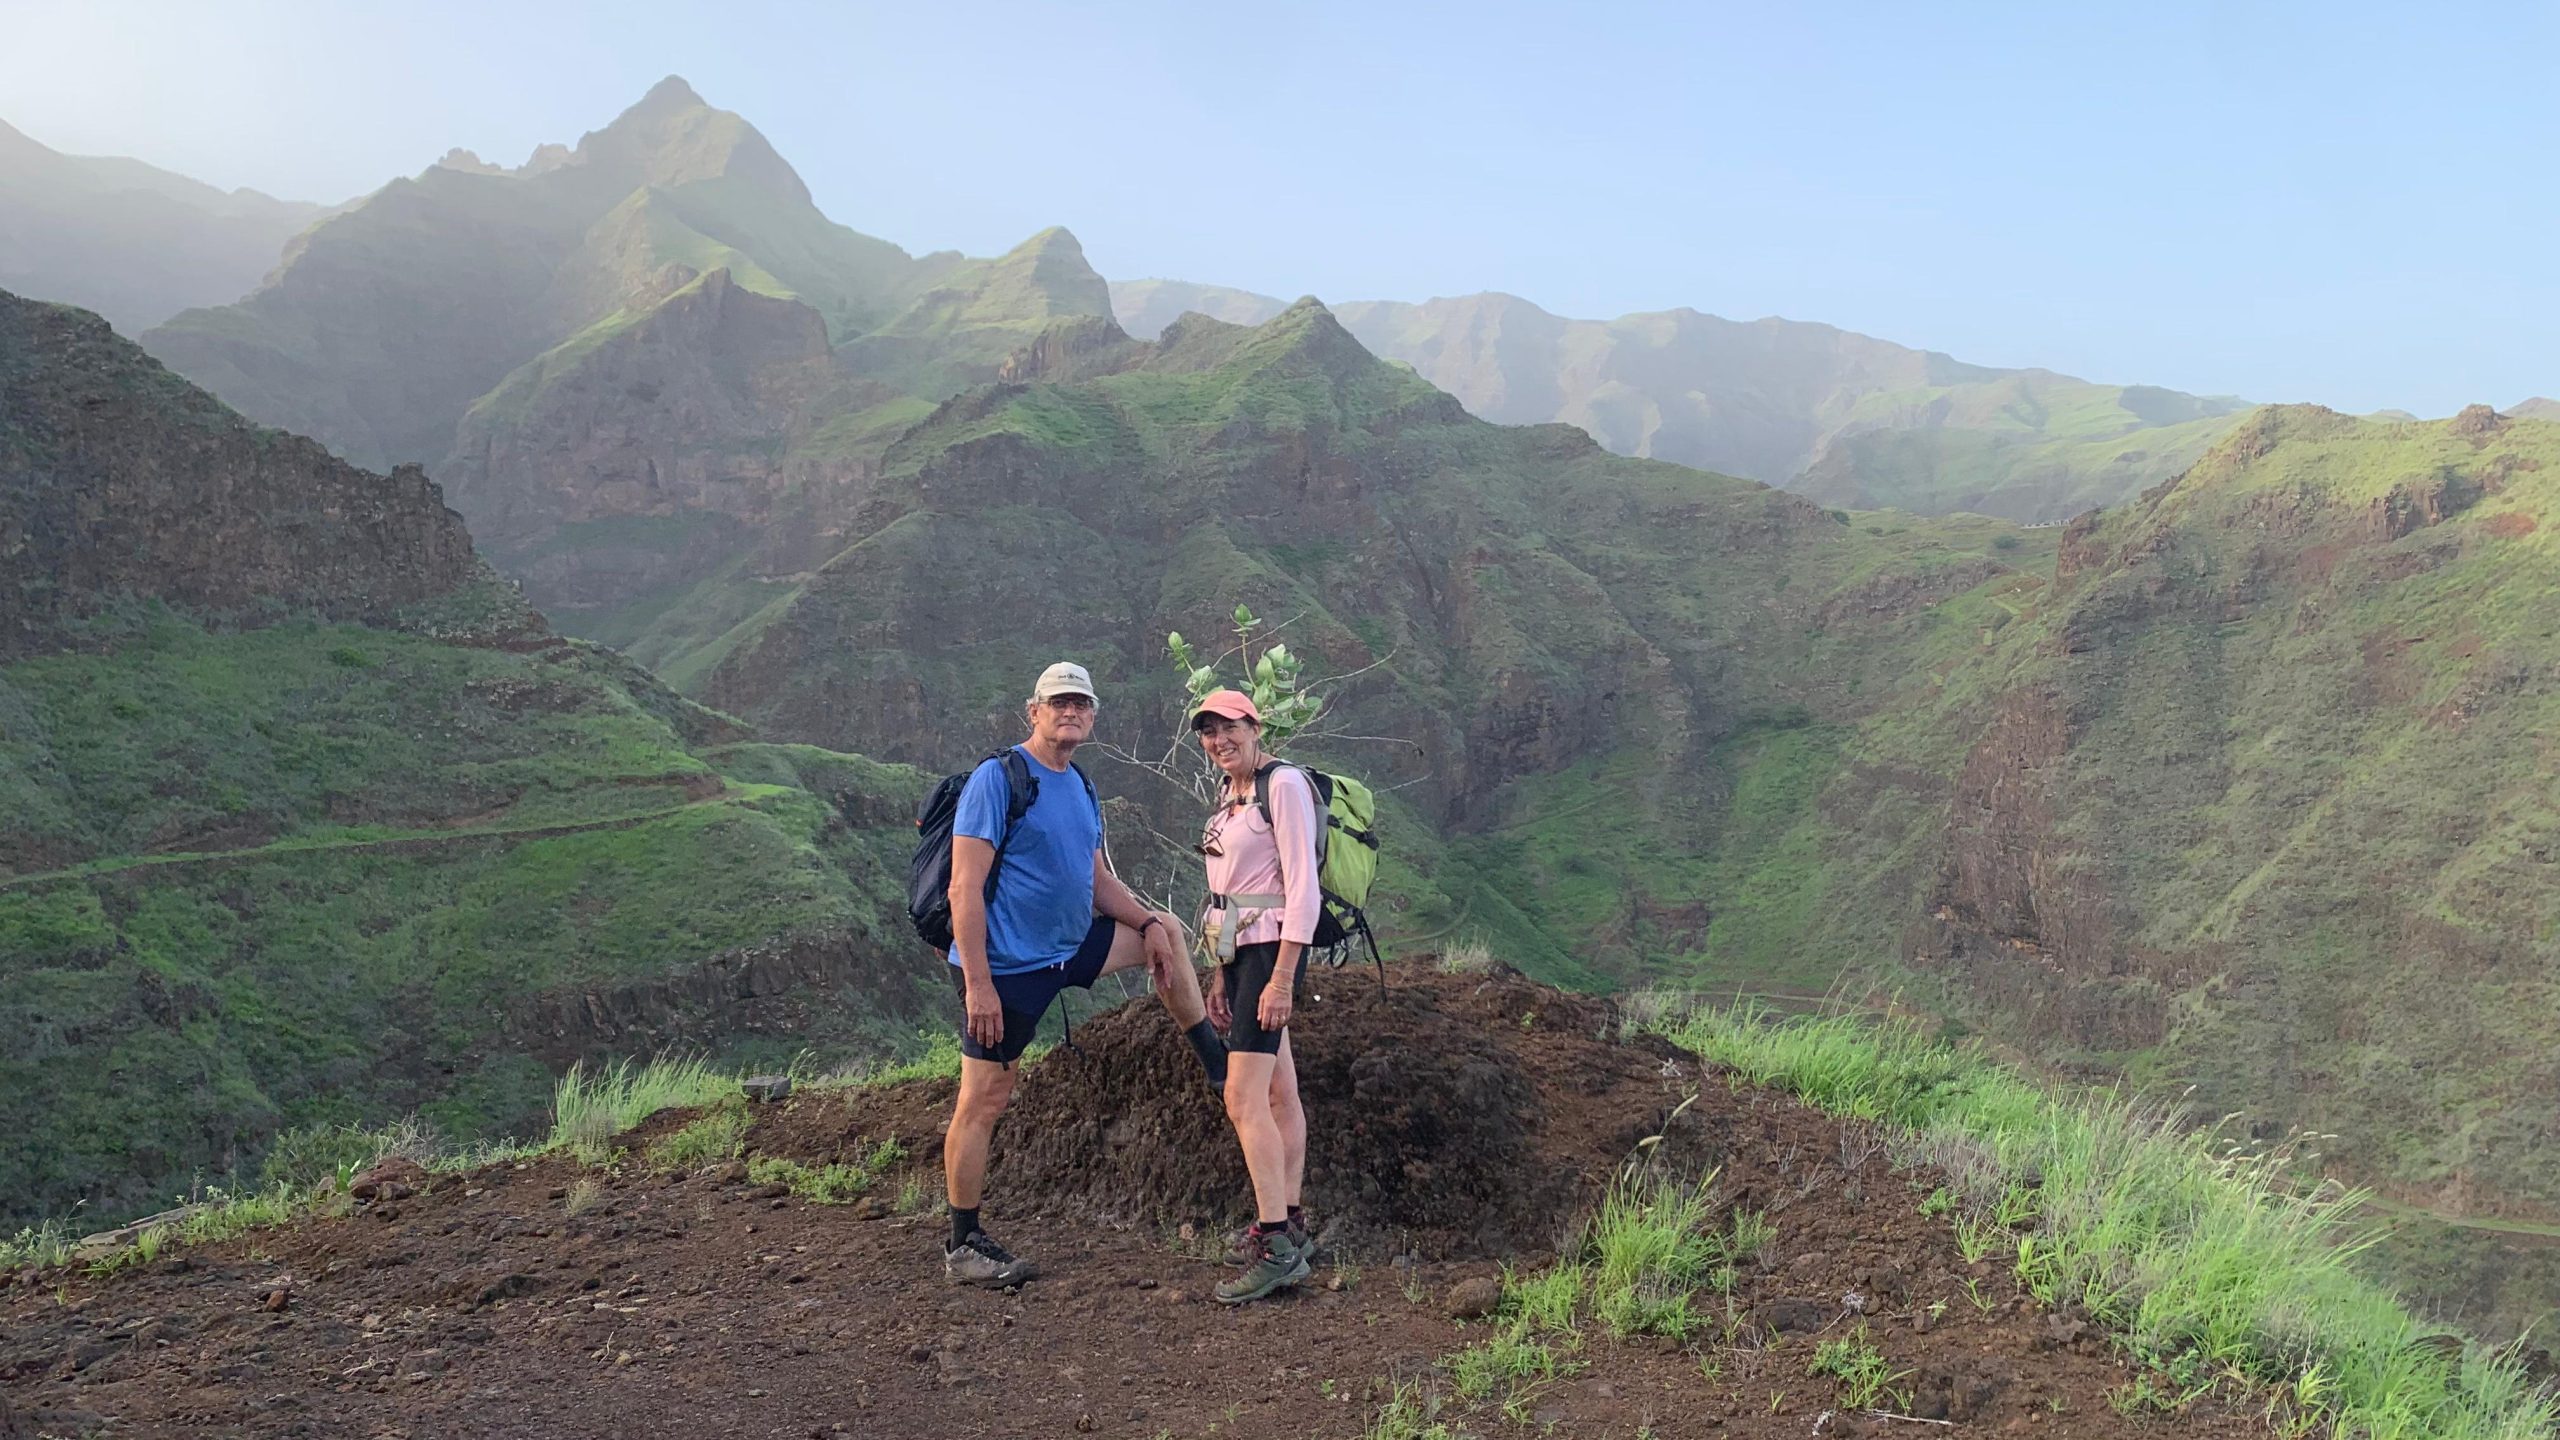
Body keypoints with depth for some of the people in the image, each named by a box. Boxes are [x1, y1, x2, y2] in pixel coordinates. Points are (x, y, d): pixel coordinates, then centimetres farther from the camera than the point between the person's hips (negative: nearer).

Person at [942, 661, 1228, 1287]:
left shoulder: (1082, 789, 11)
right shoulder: (996, 779, -15)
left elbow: (1099, 881, 18)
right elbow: (965, 888, -20)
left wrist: (1147, 921, 0)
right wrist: (977, 984, -25)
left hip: (1069, 947, 8)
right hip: (1006, 968, -8)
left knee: (1165, 930, 16)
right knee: (983, 1102, -2)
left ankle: (1218, 1064, 27)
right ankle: (963, 1247, 10)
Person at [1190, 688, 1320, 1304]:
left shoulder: (1283, 785, -11)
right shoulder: (1229, 792, 16)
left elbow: (1303, 887, -17)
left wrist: (1281, 979, -21)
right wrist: (1223, 974, 18)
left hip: (1271, 945, -9)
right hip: (1238, 950, 9)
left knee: (1243, 1097, -15)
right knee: (1279, 1092, 12)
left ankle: (1276, 1245, -13)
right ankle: (1291, 1226, 18)